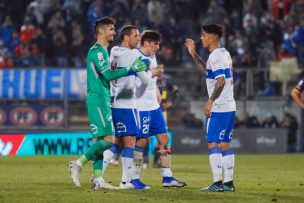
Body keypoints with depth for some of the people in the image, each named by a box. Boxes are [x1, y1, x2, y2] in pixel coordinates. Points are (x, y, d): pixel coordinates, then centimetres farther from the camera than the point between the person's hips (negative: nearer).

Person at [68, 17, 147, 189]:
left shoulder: (101, 51, 20)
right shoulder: (98, 51, -11)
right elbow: (108, 74, -20)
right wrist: (131, 69, -17)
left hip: (102, 100, 10)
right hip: (98, 100, -10)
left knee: (99, 139, 7)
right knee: (108, 139, -14)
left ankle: (97, 179, 6)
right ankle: (79, 164, -10)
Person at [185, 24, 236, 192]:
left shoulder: (215, 56, -14)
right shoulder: (224, 53, 16)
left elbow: (221, 81, -22)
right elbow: (208, 70, 33)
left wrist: (210, 101, -18)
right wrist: (194, 54, 30)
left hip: (218, 108, -9)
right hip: (229, 106, 9)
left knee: (213, 143, -6)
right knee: (225, 144, 11)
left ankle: (217, 183, -9)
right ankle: (228, 182, 11)